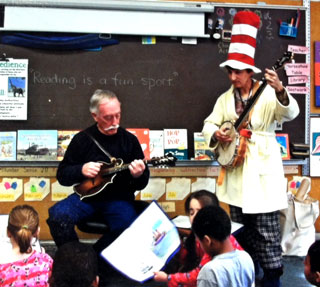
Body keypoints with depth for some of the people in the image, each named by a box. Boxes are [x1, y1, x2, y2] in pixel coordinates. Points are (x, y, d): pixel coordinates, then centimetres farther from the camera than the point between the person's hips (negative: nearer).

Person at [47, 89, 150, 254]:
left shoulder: (130, 140, 2)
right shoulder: (82, 139, 4)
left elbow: (142, 184, 5)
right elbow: (62, 175, 7)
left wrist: (139, 175, -20)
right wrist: (81, 170, -13)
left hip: (118, 198, 0)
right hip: (86, 195, 1)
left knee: (128, 227, -31)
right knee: (57, 216, -28)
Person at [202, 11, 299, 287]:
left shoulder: (268, 95, -8)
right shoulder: (225, 98, 9)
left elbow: (290, 112, -23)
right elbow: (209, 123, 10)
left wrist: (280, 91, -43)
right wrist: (216, 134, -13)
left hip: (262, 168, -5)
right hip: (235, 169, 6)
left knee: (266, 228, -3)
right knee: (240, 227, 15)